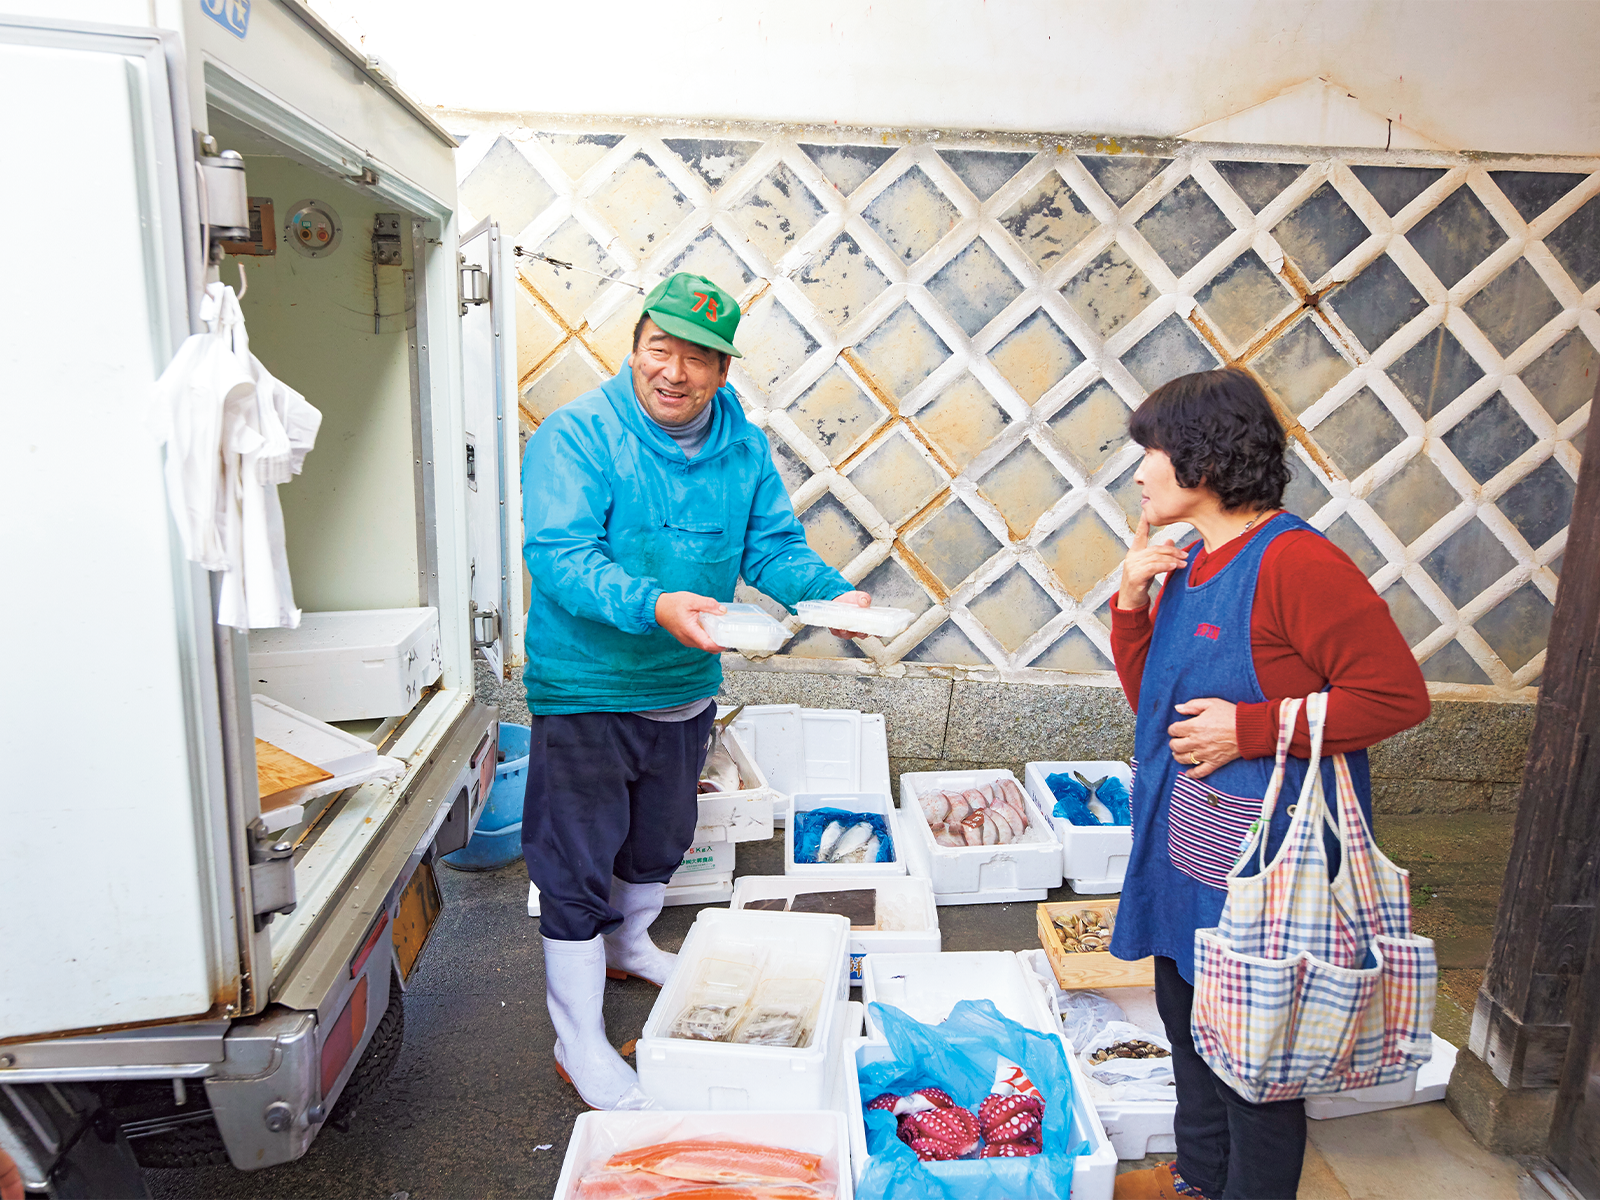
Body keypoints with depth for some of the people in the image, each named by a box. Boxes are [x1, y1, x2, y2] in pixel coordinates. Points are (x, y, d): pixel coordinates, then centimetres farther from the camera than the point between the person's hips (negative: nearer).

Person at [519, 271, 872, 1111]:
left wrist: (833, 594, -18)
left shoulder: (742, 445, -1)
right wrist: (653, 606, -43)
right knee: (578, 863, 3)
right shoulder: (577, 434, -18)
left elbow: (772, 545, 1)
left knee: (661, 839, 25)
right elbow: (558, 556, -27)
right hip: (587, 688, -6)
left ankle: (627, 944, 54)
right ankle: (579, 1042, 21)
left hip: (687, 687, 6)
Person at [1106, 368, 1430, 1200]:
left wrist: (1250, 729, -21)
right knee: (1188, 1018, 23)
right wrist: (1132, 601, -1)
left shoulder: (1295, 562, -18)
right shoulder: (1188, 564, 8)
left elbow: (1397, 693, -20)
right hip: (1183, 849, 9)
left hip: (1259, 858, -9)